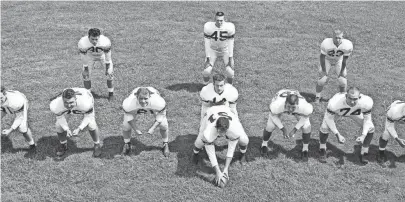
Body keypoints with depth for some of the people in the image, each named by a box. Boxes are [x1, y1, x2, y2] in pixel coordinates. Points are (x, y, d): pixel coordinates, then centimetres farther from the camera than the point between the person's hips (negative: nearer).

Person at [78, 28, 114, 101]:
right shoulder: (82, 43, -38)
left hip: (102, 55, -1)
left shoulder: (105, 42, -40)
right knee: (85, 74, -5)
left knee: (110, 73, -8)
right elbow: (84, 57, -20)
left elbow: (108, 56, -22)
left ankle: (111, 93, 14)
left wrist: (107, 68, -11)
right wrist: (86, 69, -10)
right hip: (90, 56, 1)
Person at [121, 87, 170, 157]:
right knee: (126, 125, -8)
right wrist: (136, 129, -23)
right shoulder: (129, 103, -42)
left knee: (163, 124, -10)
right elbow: (129, 115, -20)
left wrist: (153, 128, -27)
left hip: (153, 106, 0)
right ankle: (127, 145, 24)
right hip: (136, 107, 0)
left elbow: (161, 115, -24)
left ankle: (165, 145, 20)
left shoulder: (157, 102, -45)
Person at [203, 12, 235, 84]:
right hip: (212, 50, 0)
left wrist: (230, 58, -13)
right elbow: (207, 43, -16)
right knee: (206, 71, -14)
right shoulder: (208, 27, -25)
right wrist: (208, 58, -16)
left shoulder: (229, 27, -25)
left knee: (230, 72, -14)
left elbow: (230, 43, -14)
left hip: (225, 50, 0)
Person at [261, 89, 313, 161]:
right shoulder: (277, 104, -45)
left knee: (306, 127, -15)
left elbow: (305, 116, -18)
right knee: (270, 126, -13)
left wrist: (295, 129, -21)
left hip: (298, 108, 1)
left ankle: (305, 149, 12)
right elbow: (273, 115, -21)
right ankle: (264, 144, 21)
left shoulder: (303, 106, -43)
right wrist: (283, 129, -25)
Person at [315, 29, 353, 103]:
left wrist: (342, 71, -6)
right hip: (327, 59, -2)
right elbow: (322, 57, -21)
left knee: (343, 81, -4)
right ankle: (317, 97, 14)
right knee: (322, 79, -9)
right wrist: (324, 70, -13)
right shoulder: (326, 44, -37)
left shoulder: (347, 45, -31)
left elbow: (345, 59, -15)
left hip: (339, 60, 2)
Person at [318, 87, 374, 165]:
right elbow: (329, 118, -27)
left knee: (370, 128, -10)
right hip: (337, 110, -2)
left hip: (355, 111, 2)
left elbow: (367, 119, -20)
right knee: (324, 127, -22)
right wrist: (338, 135, -33)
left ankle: (363, 154, 14)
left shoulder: (366, 102, -39)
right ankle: (322, 151, 9)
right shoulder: (335, 103, -45)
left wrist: (363, 136, -31)